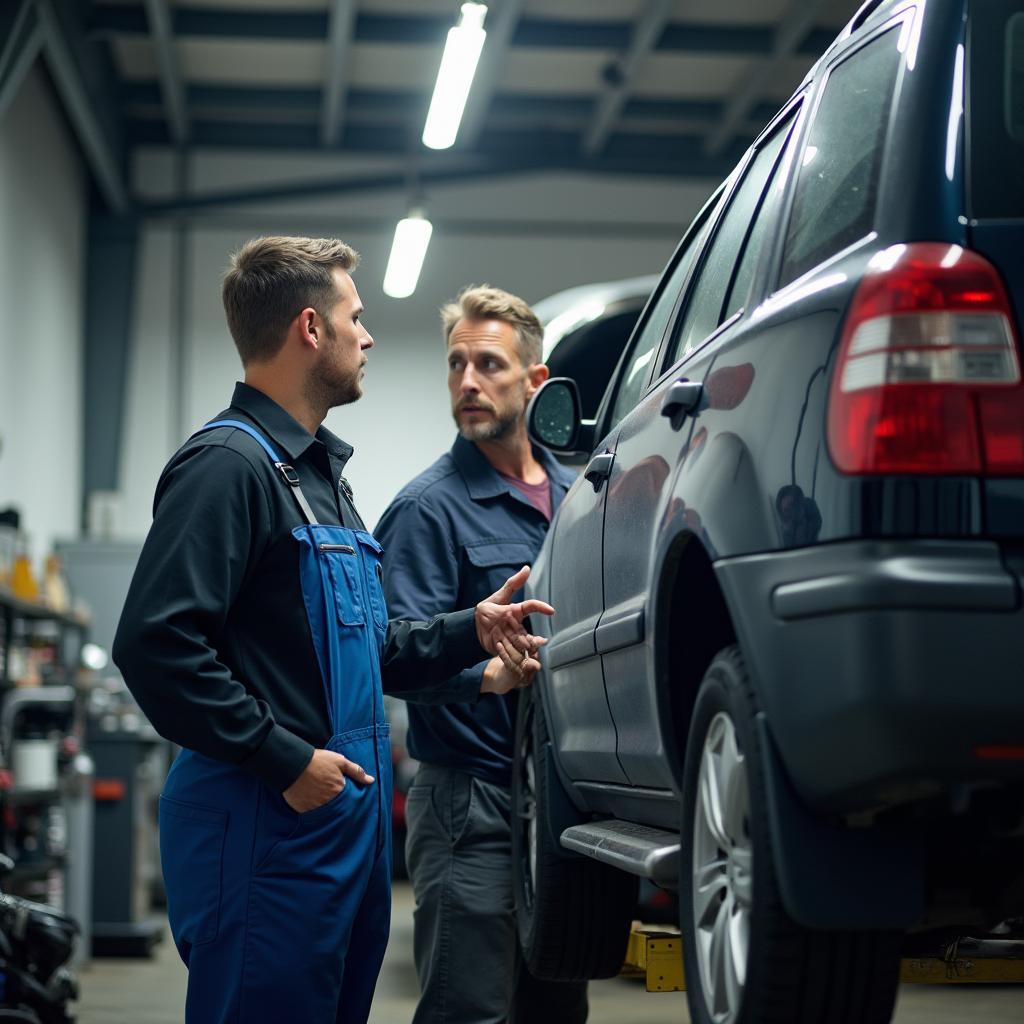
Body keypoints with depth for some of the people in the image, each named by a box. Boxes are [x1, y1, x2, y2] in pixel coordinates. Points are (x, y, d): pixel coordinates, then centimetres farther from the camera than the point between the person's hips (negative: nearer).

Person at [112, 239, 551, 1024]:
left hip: (351, 814, 10)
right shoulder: (229, 464, -13)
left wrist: (471, 632, 12)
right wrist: (284, 759, -20)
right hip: (269, 830, -10)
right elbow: (157, 643, -22)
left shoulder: (320, 473, 21)